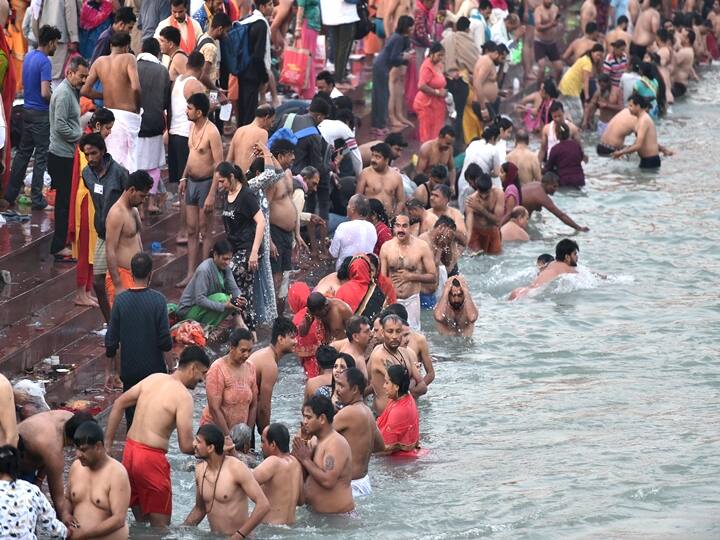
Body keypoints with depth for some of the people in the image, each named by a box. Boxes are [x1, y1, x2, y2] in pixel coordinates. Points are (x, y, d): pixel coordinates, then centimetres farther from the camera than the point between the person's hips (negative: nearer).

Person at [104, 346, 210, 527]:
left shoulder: (154, 378, 8)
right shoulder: (183, 396, -14)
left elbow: (119, 404, 12)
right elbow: (186, 446, -18)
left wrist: (108, 444, 16)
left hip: (130, 451, 8)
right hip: (151, 458, -8)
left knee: (140, 520, 20)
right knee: (160, 524, 3)